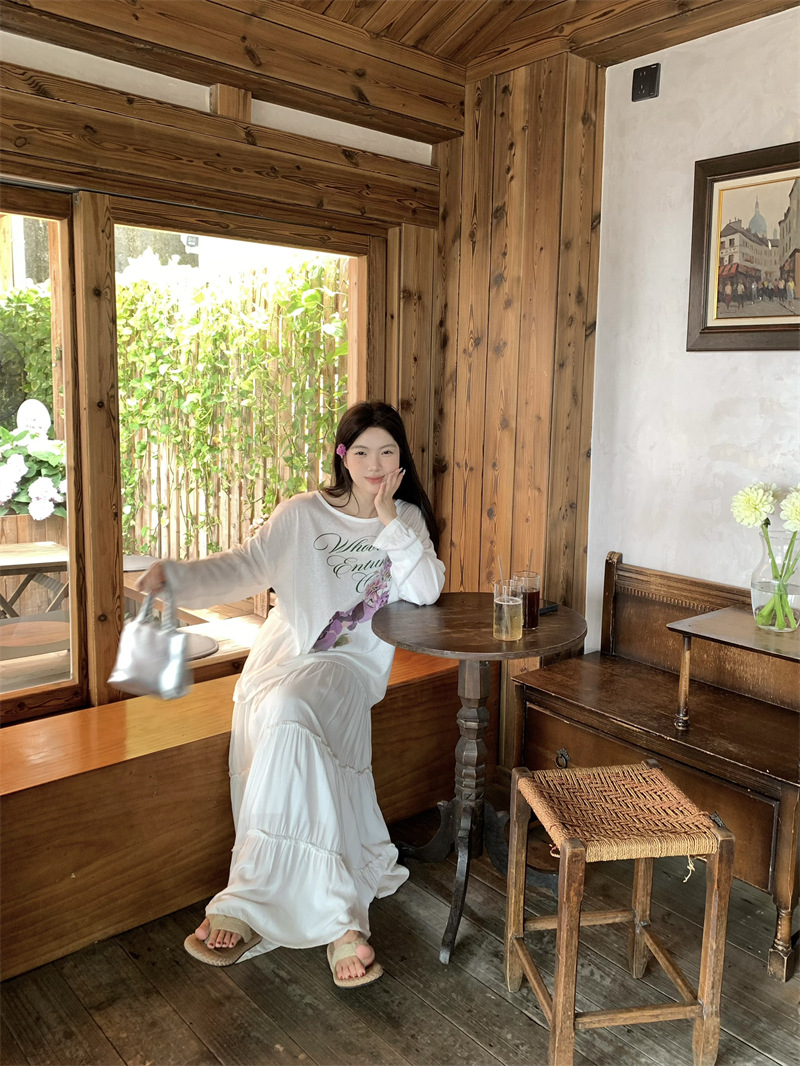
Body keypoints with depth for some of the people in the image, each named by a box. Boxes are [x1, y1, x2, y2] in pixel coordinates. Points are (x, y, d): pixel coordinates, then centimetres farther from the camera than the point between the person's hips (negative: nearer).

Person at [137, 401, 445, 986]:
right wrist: (177, 575, -21)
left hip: (350, 664, -1)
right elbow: (244, 566, -4)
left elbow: (426, 592, -3)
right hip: (286, 656, 1)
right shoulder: (303, 514, 6)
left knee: (292, 713, -34)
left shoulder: (408, 519, 11)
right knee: (285, 723, -31)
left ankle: (248, 901, -28)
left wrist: (389, 520, -8)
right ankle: (342, 919, -26)